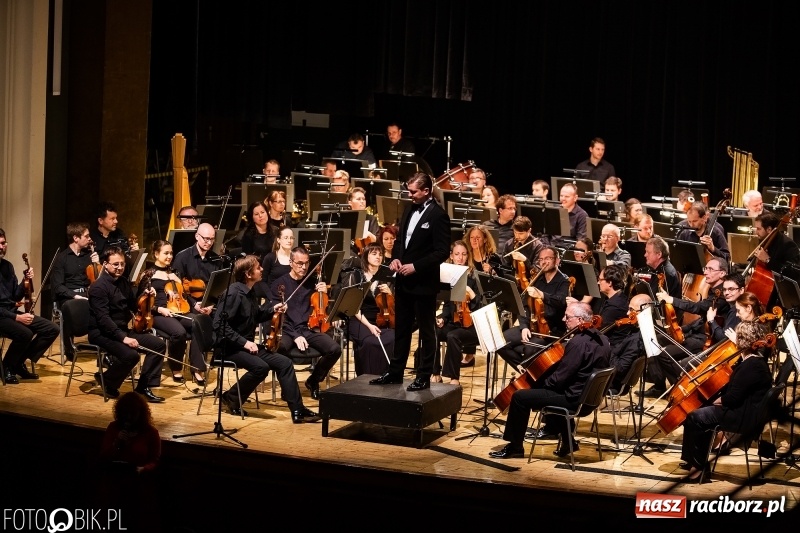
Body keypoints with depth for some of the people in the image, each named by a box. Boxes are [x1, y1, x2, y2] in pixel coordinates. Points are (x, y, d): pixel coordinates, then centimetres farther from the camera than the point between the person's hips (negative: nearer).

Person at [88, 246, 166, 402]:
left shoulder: (124, 282, 10)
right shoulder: (99, 287, -15)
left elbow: (134, 307, 20)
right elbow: (103, 319, -24)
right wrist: (123, 337, -32)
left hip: (122, 330, 9)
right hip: (102, 334, -9)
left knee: (158, 344, -4)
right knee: (130, 355, -32)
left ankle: (143, 387, 1)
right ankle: (106, 381, -4)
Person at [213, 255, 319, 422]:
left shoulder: (249, 292, 9)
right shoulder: (234, 293, -19)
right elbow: (220, 324, -24)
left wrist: (272, 310, 6)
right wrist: (244, 342, -26)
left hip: (246, 345, 9)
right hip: (229, 347, -9)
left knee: (284, 362, -3)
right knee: (260, 367, -31)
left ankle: (298, 410, -3)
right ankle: (231, 398, -8)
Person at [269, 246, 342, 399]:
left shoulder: (314, 282, 11)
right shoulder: (279, 284, 1)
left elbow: (323, 311, 11)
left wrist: (324, 294, -9)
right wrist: (295, 336, -20)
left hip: (309, 329, 3)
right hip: (287, 330, -3)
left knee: (335, 349, -24)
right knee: (279, 347, -38)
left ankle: (313, 381, 5)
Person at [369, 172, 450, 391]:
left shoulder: (438, 215, -14)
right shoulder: (409, 209, 9)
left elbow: (442, 251, -18)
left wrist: (415, 266, -21)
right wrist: (396, 258, -1)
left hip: (424, 283, -7)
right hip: (403, 280, 8)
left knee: (426, 331, 5)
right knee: (401, 328, 15)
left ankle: (424, 377, 11)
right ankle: (395, 372, 24)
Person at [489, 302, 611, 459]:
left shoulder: (578, 343, -24)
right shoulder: (601, 338, 5)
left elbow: (559, 378, -22)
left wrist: (543, 383, -1)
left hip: (574, 398, -10)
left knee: (520, 397, -2)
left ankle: (514, 447, 9)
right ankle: (566, 438, 33)